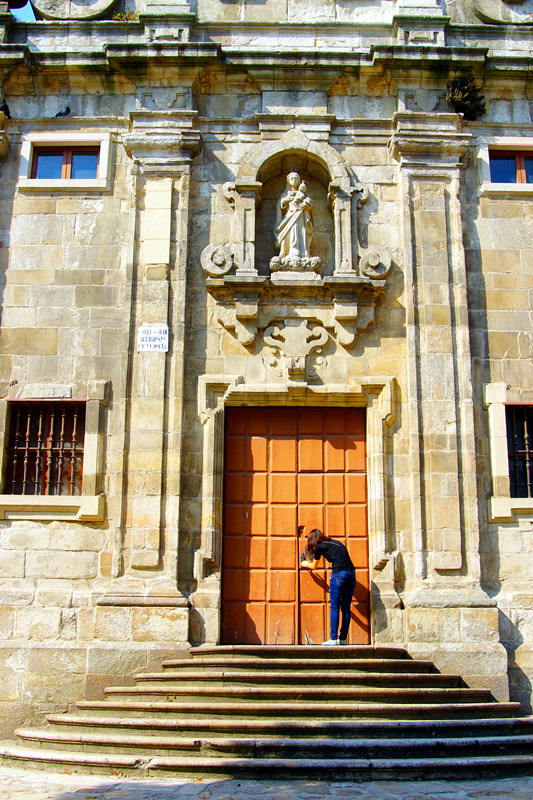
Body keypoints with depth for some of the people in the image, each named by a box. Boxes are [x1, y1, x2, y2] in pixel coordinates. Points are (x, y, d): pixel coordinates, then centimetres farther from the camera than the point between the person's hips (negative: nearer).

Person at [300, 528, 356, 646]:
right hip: (351, 574, 6)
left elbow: (314, 566, 17)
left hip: (339, 575, -6)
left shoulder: (320, 547, 4)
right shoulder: (336, 542, 22)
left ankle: (333, 639, -3)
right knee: (346, 608, 10)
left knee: (334, 608, 0)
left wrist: (305, 564, 39)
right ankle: (343, 638, 12)